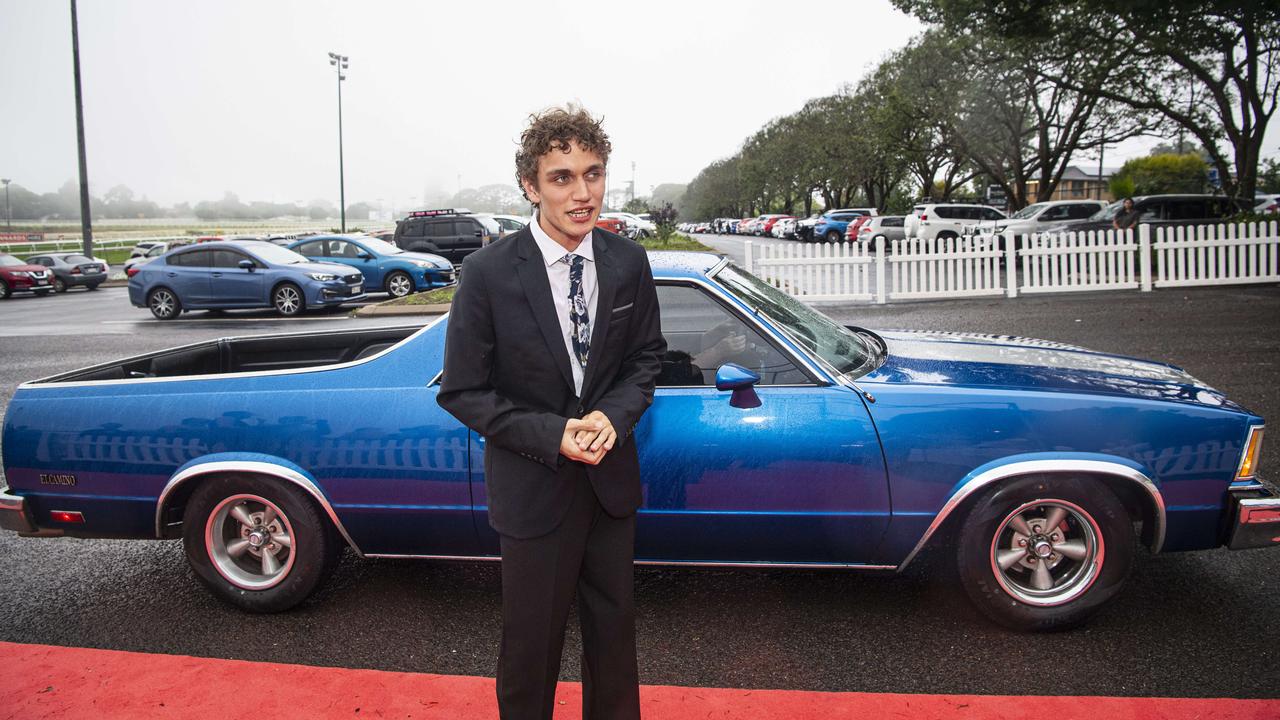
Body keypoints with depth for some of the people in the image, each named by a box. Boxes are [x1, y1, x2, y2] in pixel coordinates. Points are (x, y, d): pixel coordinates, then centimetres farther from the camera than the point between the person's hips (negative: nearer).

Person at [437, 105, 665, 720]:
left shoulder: (628, 263, -7)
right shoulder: (489, 273, -17)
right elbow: (461, 391, -11)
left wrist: (614, 415, -14)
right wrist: (552, 436, -21)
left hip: (611, 479, 4)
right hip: (533, 485, -3)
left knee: (613, 626, 21)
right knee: (532, 640, 13)